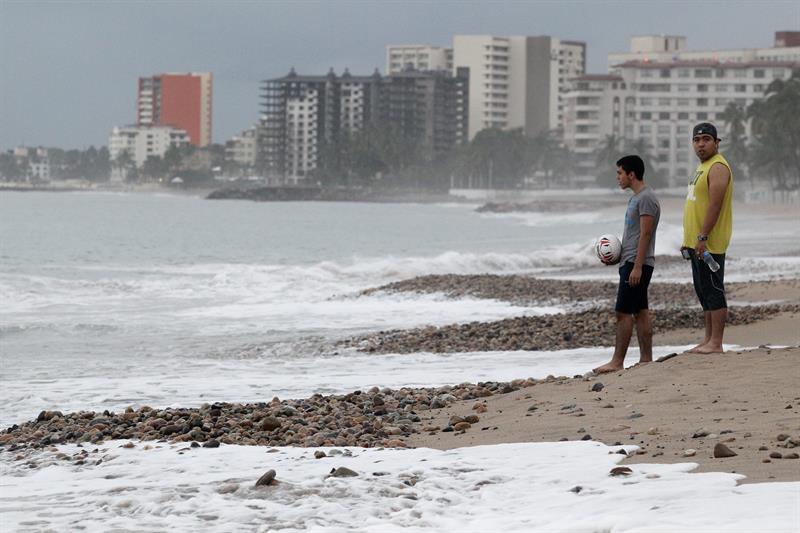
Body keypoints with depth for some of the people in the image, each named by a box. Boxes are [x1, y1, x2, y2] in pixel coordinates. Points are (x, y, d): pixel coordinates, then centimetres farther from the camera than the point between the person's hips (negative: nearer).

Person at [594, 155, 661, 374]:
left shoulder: (646, 199, -15)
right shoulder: (636, 198, 17)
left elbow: (645, 235, -20)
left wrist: (637, 267, -23)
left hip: (637, 264, -10)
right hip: (630, 263, 10)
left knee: (623, 312, -9)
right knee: (640, 312, 10)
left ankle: (617, 361, -7)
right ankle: (646, 359, 12)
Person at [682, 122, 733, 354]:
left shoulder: (718, 168, -14)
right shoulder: (702, 167, 19)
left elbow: (715, 205, -22)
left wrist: (702, 238, -25)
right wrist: (689, 239, 21)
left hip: (709, 243, -11)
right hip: (697, 242, 11)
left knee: (713, 290, -9)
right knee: (703, 291, 13)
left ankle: (716, 343, -9)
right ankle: (709, 339, 18)